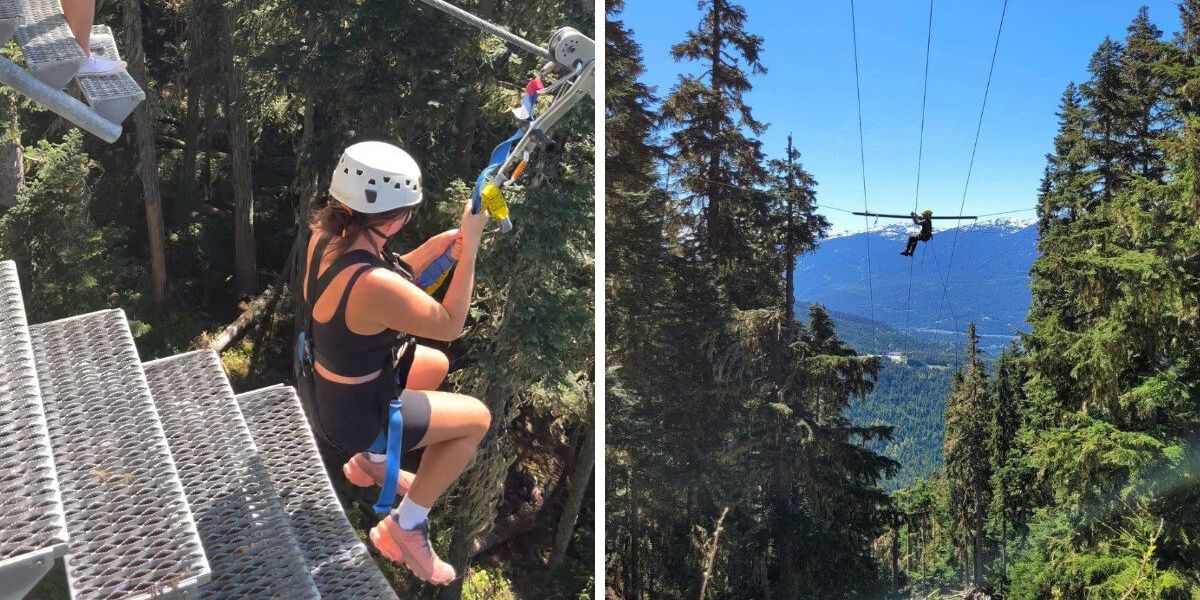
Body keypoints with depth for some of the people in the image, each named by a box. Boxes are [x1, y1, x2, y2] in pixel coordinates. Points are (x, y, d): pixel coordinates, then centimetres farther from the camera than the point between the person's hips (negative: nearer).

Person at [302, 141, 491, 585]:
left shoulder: (324, 235, -12)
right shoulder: (375, 285, -38)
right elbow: (450, 325, -22)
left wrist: (435, 248, -7)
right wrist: (470, 245, -20)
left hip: (325, 384, 9)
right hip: (352, 413, -8)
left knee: (436, 364, 28)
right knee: (478, 418, 6)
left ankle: (371, 460, 40)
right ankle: (404, 528, 16)